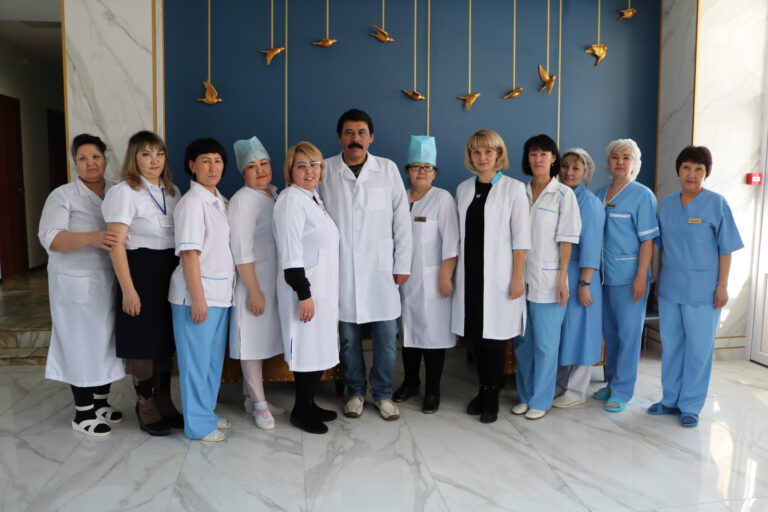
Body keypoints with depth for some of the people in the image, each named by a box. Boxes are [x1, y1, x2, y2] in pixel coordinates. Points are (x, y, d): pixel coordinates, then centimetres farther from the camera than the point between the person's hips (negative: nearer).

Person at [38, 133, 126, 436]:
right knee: (82, 343, 2)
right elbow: (50, 238, -16)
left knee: (106, 341, 12)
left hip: (111, 282, 5)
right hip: (78, 284, -5)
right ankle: (83, 413, 15)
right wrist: (92, 238, -33)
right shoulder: (63, 196, -6)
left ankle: (101, 402, 28)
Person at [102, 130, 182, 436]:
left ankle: (164, 402, 28)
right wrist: (128, 289, -18)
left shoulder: (173, 192, 10)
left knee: (166, 341, 13)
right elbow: (116, 244, -14)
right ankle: (145, 406, 22)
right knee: (144, 344, 4)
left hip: (170, 271, 6)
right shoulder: (123, 192, -10)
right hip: (141, 271, -6)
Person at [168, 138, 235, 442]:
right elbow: (189, 253, -16)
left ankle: (208, 413, 31)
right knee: (196, 360, 5)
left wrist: (220, 291, 10)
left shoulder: (220, 201, 11)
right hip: (197, 294, -8)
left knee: (214, 359, 16)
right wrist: (198, 298, -18)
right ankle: (198, 424, 18)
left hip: (220, 293, 8)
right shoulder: (192, 203, -13)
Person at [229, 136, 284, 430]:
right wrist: (254, 290, -17)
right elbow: (241, 250, -17)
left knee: (263, 339, 15)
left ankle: (250, 396, 30)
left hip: (275, 281, 7)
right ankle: (260, 404, 17)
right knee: (252, 341, 3)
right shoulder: (242, 199, -13)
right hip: (254, 282, -7)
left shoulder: (274, 193, 9)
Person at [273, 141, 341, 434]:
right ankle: (301, 411, 15)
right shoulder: (291, 200, -15)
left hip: (323, 288, 9)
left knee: (319, 350, 14)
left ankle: (309, 404, 28)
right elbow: (290, 254, -21)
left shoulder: (313, 198, 14)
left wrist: (316, 291, 19)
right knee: (308, 351, -1)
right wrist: (303, 294, -23)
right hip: (304, 289, -9)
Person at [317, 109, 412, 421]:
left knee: (386, 336, 5)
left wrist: (402, 264, 1)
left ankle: (383, 394, 24)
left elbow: (401, 218, 3)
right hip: (341, 269, 0)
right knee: (348, 336, 10)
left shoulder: (388, 169, 2)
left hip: (381, 268, 0)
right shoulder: (325, 170, 1)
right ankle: (355, 392, 29)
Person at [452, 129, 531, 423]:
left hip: (498, 275, -4)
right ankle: (483, 390, 25)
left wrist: (517, 277, -10)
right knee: (475, 334, 9)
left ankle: (492, 397, 17)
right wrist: (452, 272, 9)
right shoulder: (463, 188, 10)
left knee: (494, 335, 1)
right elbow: (460, 233, 12)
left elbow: (520, 237, -6)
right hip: (469, 273, 4)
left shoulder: (513, 188, -3)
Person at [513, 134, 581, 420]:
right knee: (523, 341, 12)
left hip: (547, 279, -4)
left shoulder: (563, 194, -2)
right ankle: (525, 396, 27)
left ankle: (540, 400, 17)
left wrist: (562, 278, -9)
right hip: (521, 278, 4)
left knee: (545, 343, 3)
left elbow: (566, 240, -5)